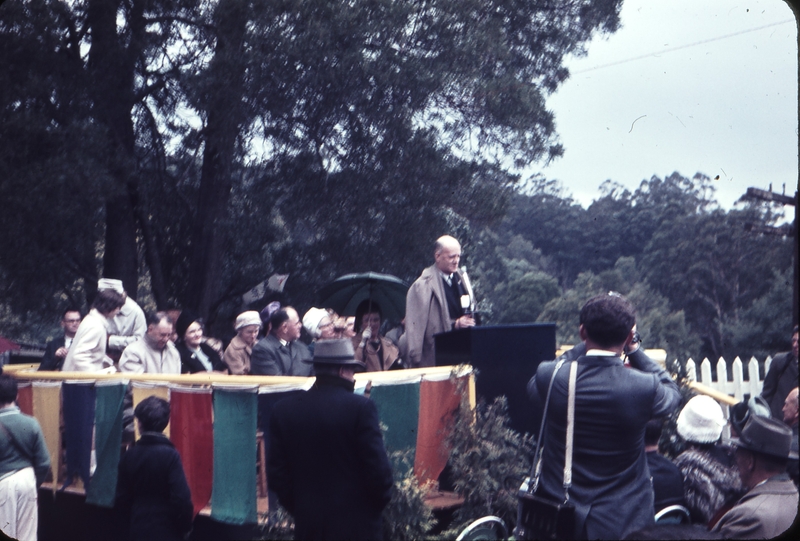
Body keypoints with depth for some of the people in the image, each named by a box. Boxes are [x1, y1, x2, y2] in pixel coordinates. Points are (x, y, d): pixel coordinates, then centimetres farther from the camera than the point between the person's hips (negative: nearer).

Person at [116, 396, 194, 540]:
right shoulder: (170, 455, -14)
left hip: (138, 528, 4)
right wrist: (185, 527, -3)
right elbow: (181, 497, -18)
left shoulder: (129, 455, 0)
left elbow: (122, 497, 7)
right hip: (166, 529, -4)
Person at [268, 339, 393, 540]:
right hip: (356, 523, -3)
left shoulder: (283, 410, 0)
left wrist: (296, 507, 14)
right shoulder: (360, 407, -13)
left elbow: (276, 470, 3)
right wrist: (379, 502, 5)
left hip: (307, 524, 4)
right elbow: (377, 466, -13)